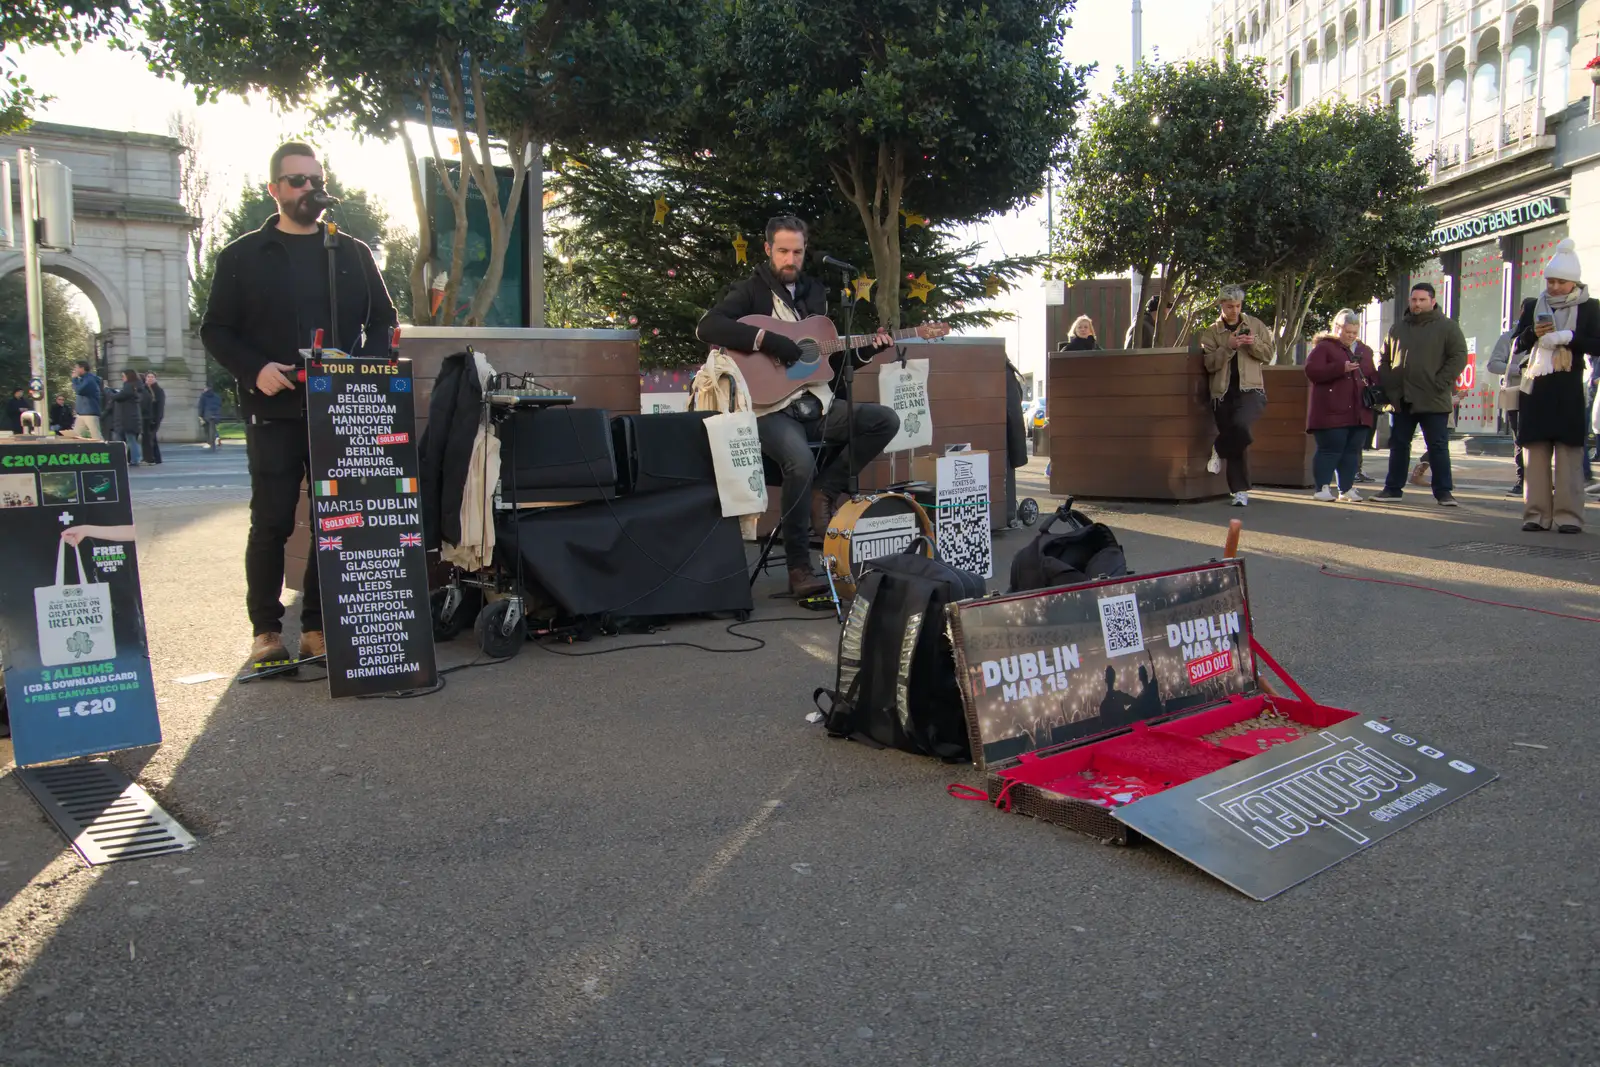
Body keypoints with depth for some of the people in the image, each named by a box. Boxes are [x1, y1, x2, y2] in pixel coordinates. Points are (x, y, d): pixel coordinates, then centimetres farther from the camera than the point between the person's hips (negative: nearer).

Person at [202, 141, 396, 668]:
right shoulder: (243, 256, 7)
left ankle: (319, 626, 12)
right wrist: (255, 369, -12)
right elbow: (216, 329, 6)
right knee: (272, 522, 0)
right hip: (274, 412, -2)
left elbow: (382, 319, 14)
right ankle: (266, 629, 12)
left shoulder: (352, 253, 13)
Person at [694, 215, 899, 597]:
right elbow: (706, 327, -19)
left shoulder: (814, 292, 18)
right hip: (771, 409, -6)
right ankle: (799, 568, -18)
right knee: (801, 462, -34)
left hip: (817, 404, 7)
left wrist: (867, 349, 7)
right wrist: (766, 339, -23)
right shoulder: (751, 291, 0)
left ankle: (826, 489, -3)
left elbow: (832, 361, 23)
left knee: (887, 420, -9)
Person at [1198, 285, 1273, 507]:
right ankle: (1240, 491, 9)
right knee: (1237, 443, 2)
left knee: (1240, 424, -30)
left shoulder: (1255, 324, 11)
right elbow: (1210, 364, -2)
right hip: (1223, 392, 1)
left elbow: (1267, 355, 9)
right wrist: (1228, 347, -16)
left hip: (1251, 389, -1)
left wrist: (1254, 343, -9)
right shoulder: (1210, 332, 8)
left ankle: (1219, 451, 0)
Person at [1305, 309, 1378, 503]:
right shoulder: (1324, 347, 0)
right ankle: (1322, 488, -3)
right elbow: (1311, 371, -14)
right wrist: (1341, 368, -21)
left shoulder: (1364, 350, 21)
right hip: (1331, 412, -7)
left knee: (1352, 450, 7)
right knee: (1330, 449, -7)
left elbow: (1373, 375, 29)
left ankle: (1346, 489, 12)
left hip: (1359, 412, 7)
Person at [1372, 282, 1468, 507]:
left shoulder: (1447, 327, 0)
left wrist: (1440, 384, -15)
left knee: (1438, 446, 0)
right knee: (1398, 444, 10)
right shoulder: (1397, 329, 15)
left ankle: (1443, 491, 4)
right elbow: (1384, 360, 19)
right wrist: (1386, 386, 4)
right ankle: (1392, 488, 18)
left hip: (1433, 400, -5)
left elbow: (1459, 356, -6)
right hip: (1402, 400, 5)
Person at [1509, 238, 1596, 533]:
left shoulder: (1588, 307, 6)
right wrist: (1533, 333, -8)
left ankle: (1568, 516, -4)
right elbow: (1515, 347, 11)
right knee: (1535, 453, 0)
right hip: (1535, 388, 2)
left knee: (1569, 454, -5)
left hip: (1568, 391, -2)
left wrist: (1567, 337, -15)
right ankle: (1537, 514, 3)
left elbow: (1596, 346, -1)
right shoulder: (1532, 305, 12)